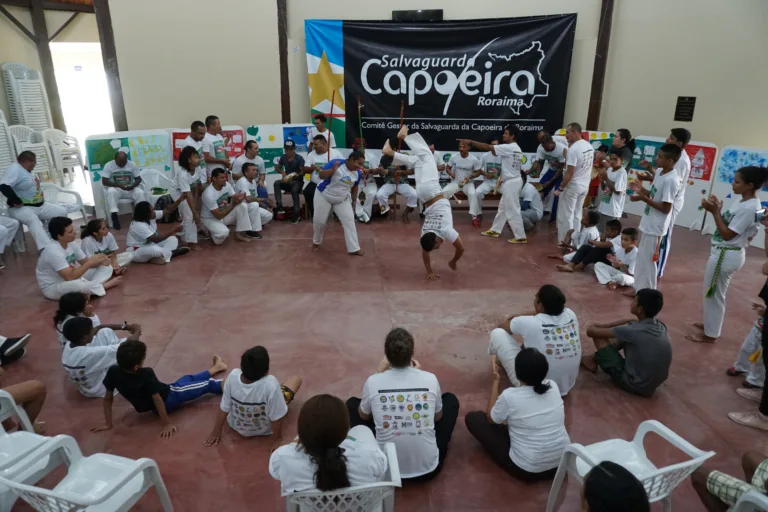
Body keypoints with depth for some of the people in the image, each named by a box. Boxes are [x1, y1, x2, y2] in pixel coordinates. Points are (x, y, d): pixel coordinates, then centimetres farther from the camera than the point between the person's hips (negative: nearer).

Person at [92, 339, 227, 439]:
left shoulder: (113, 372, -24)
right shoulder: (146, 374, -39)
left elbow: (107, 398, -15)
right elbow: (157, 399, -34)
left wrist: (108, 423, -4)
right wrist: (167, 425, -27)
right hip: (168, 398, -7)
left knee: (188, 379, 26)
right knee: (205, 385, 11)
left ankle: (215, 368, 48)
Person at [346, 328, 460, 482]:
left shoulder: (373, 382, -15)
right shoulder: (430, 379, -13)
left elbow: (364, 416, 8)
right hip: (428, 468, 1)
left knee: (352, 403, 20)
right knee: (451, 399, 21)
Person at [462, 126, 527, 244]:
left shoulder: (508, 148, -17)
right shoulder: (516, 149, 14)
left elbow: (487, 147, -19)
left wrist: (470, 142, -14)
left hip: (511, 182, -11)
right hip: (512, 181, 11)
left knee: (512, 210, -5)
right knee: (503, 207, 18)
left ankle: (521, 236, 0)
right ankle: (495, 230, 28)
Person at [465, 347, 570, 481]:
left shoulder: (510, 396, -22)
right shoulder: (553, 386, -7)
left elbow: (490, 417, 0)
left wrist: (495, 381, 3)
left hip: (528, 470, -6)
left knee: (473, 418, 2)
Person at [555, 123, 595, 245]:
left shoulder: (573, 149, -21)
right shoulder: (589, 146, 6)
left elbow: (569, 173, -22)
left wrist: (560, 188, -16)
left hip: (572, 186, -8)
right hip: (585, 185, 8)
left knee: (565, 215, 1)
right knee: (577, 214, 17)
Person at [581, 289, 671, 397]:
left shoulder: (633, 331, -26)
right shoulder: (660, 325, -5)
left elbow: (590, 331, -18)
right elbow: (632, 323, 16)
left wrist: (594, 326, 5)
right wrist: (607, 325, 6)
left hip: (635, 384, -7)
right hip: (655, 383, 7)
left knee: (597, 334, -4)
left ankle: (594, 360, 25)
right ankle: (596, 358, 28)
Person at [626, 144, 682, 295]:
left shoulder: (671, 180, -23)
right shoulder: (659, 172, 5)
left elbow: (666, 208, -22)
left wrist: (643, 198, -23)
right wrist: (642, 190, -2)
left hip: (656, 226, -9)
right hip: (649, 222, 10)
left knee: (648, 260, 1)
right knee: (641, 257, 18)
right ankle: (640, 288, 31)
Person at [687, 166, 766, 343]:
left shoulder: (749, 208, -23)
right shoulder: (741, 202, 6)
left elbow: (727, 234, -21)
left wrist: (715, 211, -20)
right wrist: (717, 209, -1)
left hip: (727, 255, -10)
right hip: (725, 253, 10)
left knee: (713, 294, 3)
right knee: (715, 293, 23)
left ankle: (710, 334, 18)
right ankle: (711, 324, 41)